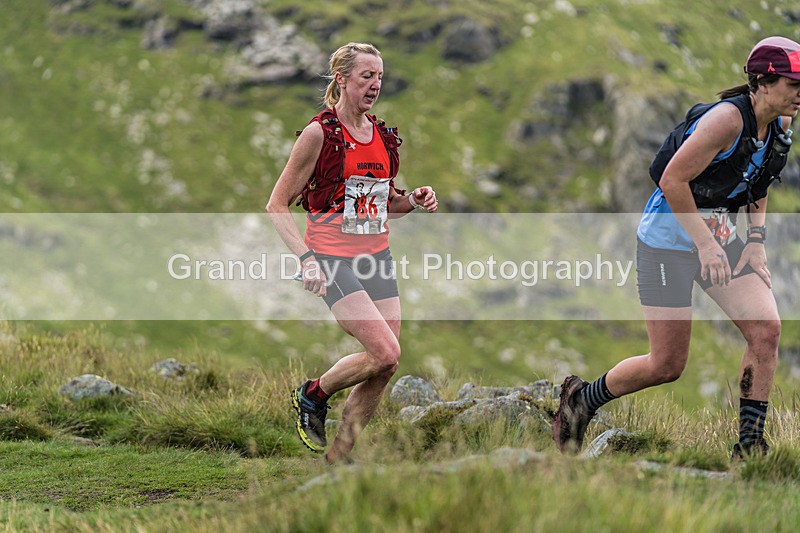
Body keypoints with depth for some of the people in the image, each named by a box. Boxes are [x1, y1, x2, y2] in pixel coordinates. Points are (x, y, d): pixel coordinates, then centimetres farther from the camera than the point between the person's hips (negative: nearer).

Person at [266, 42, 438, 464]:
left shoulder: (383, 136, 10)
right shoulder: (319, 133, -9)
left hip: (377, 257, 7)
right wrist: (305, 258, -18)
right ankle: (313, 395, 7)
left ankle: (337, 459, 13)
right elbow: (277, 205, -7)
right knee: (385, 352, -20)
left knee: (383, 368, 0)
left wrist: (413, 201, 3)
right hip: (334, 259, -7)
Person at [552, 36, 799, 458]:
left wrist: (756, 240, 6)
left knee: (766, 330, -10)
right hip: (669, 241, -8)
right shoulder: (728, 119, -24)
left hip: (719, 237, 8)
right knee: (667, 365, -4)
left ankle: (750, 444, -1)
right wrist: (705, 243, -23)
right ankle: (581, 399, 21)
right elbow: (672, 180, -23)